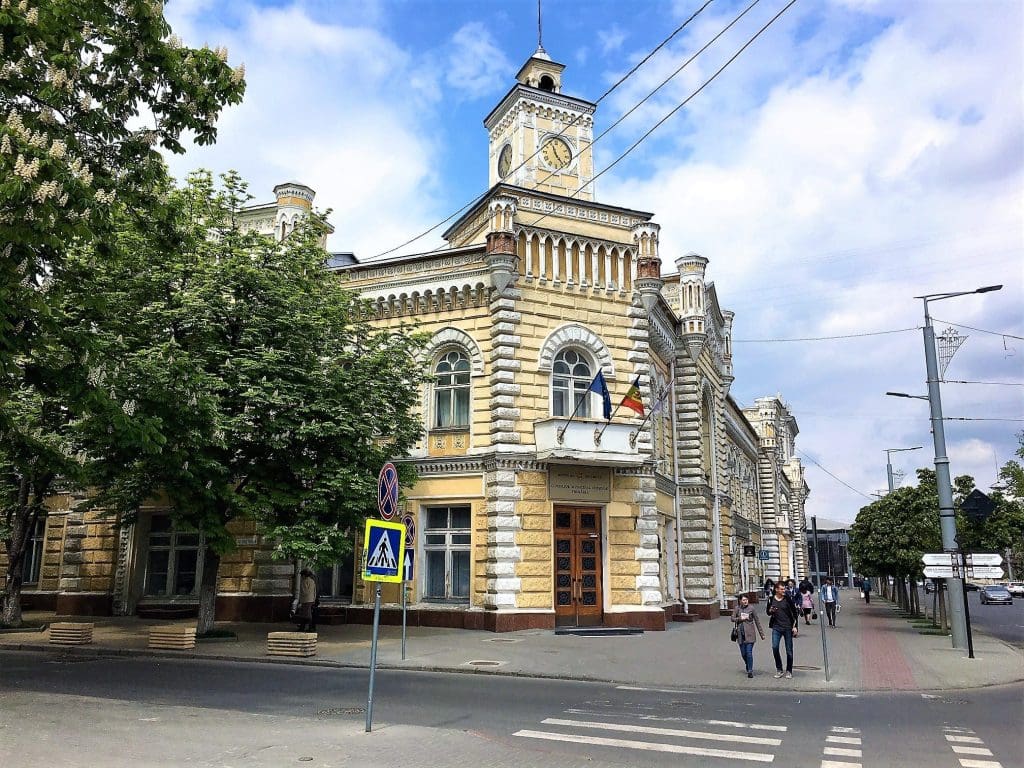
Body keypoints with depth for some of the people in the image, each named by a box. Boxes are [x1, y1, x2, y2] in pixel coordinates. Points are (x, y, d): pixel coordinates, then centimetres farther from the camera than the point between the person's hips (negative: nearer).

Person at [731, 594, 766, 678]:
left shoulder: (751, 609, -1)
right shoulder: (737, 608, 5)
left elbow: (757, 621, 4)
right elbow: (733, 619, 4)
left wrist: (761, 633, 5)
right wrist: (740, 618, -13)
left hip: (750, 634, -3)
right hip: (740, 634, 3)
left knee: (749, 652, -10)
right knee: (743, 653, 9)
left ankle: (750, 671, -2)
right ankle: (748, 667, 35)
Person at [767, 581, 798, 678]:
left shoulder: (787, 599, -5)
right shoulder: (771, 599, 1)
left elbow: (794, 612, 1)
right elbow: (768, 612, 12)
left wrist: (795, 626, -4)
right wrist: (770, 611, -11)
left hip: (788, 627, -1)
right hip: (776, 627, 1)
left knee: (789, 650, 5)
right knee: (774, 647, -11)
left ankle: (789, 671, 22)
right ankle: (779, 670, 5)